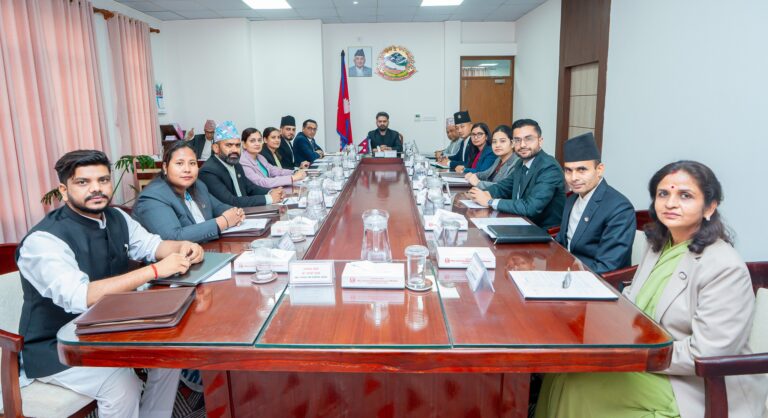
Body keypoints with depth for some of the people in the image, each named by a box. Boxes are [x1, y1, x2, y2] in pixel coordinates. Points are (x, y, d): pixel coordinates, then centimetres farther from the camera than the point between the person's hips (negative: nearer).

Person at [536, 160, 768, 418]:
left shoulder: (726, 269, -21)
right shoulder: (659, 244, 5)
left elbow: (705, 355, -24)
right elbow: (634, 297, 13)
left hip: (697, 391, -7)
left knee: (577, 388, -17)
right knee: (566, 370, -7)